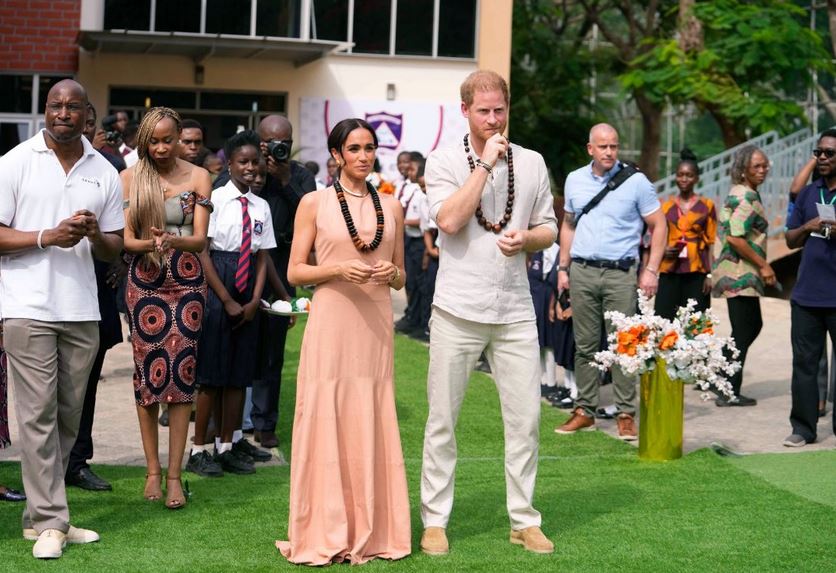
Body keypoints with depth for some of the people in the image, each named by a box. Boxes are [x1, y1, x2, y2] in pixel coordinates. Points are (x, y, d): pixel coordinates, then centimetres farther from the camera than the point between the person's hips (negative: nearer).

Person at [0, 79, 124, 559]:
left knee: (68, 416, 6)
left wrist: (95, 234, -9)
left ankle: (40, 516, 16)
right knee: (39, 415, -6)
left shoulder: (104, 173, 11)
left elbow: (114, 248, 14)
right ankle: (51, 521, -1)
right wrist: (48, 237, -16)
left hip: (82, 311, 4)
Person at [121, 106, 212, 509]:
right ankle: (153, 471, 11)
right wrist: (150, 243, -22)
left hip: (186, 283, 0)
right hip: (144, 283, 0)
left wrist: (173, 240, -23)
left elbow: (200, 239, -2)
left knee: (181, 375, -4)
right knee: (147, 374, 0)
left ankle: (174, 474, -1)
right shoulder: (130, 178, 2)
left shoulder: (198, 177, 3)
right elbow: (125, 238, 0)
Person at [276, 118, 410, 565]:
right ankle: (324, 533, 4)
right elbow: (294, 272, 0)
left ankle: (371, 529, 12)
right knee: (326, 422, -3)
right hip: (331, 321, -3)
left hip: (376, 324, 3)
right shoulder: (315, 203, 2)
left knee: (372, 424, 4)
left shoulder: (391, 206, 12)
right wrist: (338, 269, -15)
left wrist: (392, 273, -6)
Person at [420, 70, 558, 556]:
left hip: (515, 311, 3)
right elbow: (450, 220, -16)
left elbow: (549, 229, 14)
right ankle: (435, 520, 13)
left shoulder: (532, 163, 9)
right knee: (443, 419, 3)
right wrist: (486, 163, -14)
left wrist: (526, 238, -8)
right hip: (458, 310, -3)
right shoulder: (444, 161, 0)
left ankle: (525, 521, 15)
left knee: (526, 418, 4)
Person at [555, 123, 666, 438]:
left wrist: (651, 270, -6)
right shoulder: (575, 180, 10)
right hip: (582, 272, 3)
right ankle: (584, 410, 14)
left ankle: (626, 414, 1)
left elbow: (658, 225, 1)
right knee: (585, 344, 7)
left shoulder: (636, 181, -1)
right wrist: (563, 267, 14)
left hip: (621, 273, -3)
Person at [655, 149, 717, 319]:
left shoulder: (706, 206, 8)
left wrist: (710, 274, -2)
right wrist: (664, 251, -2)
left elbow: (711, 243, 6)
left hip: (696, 273, -2)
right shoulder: (666, 206, 14)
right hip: (669, 273, 2)